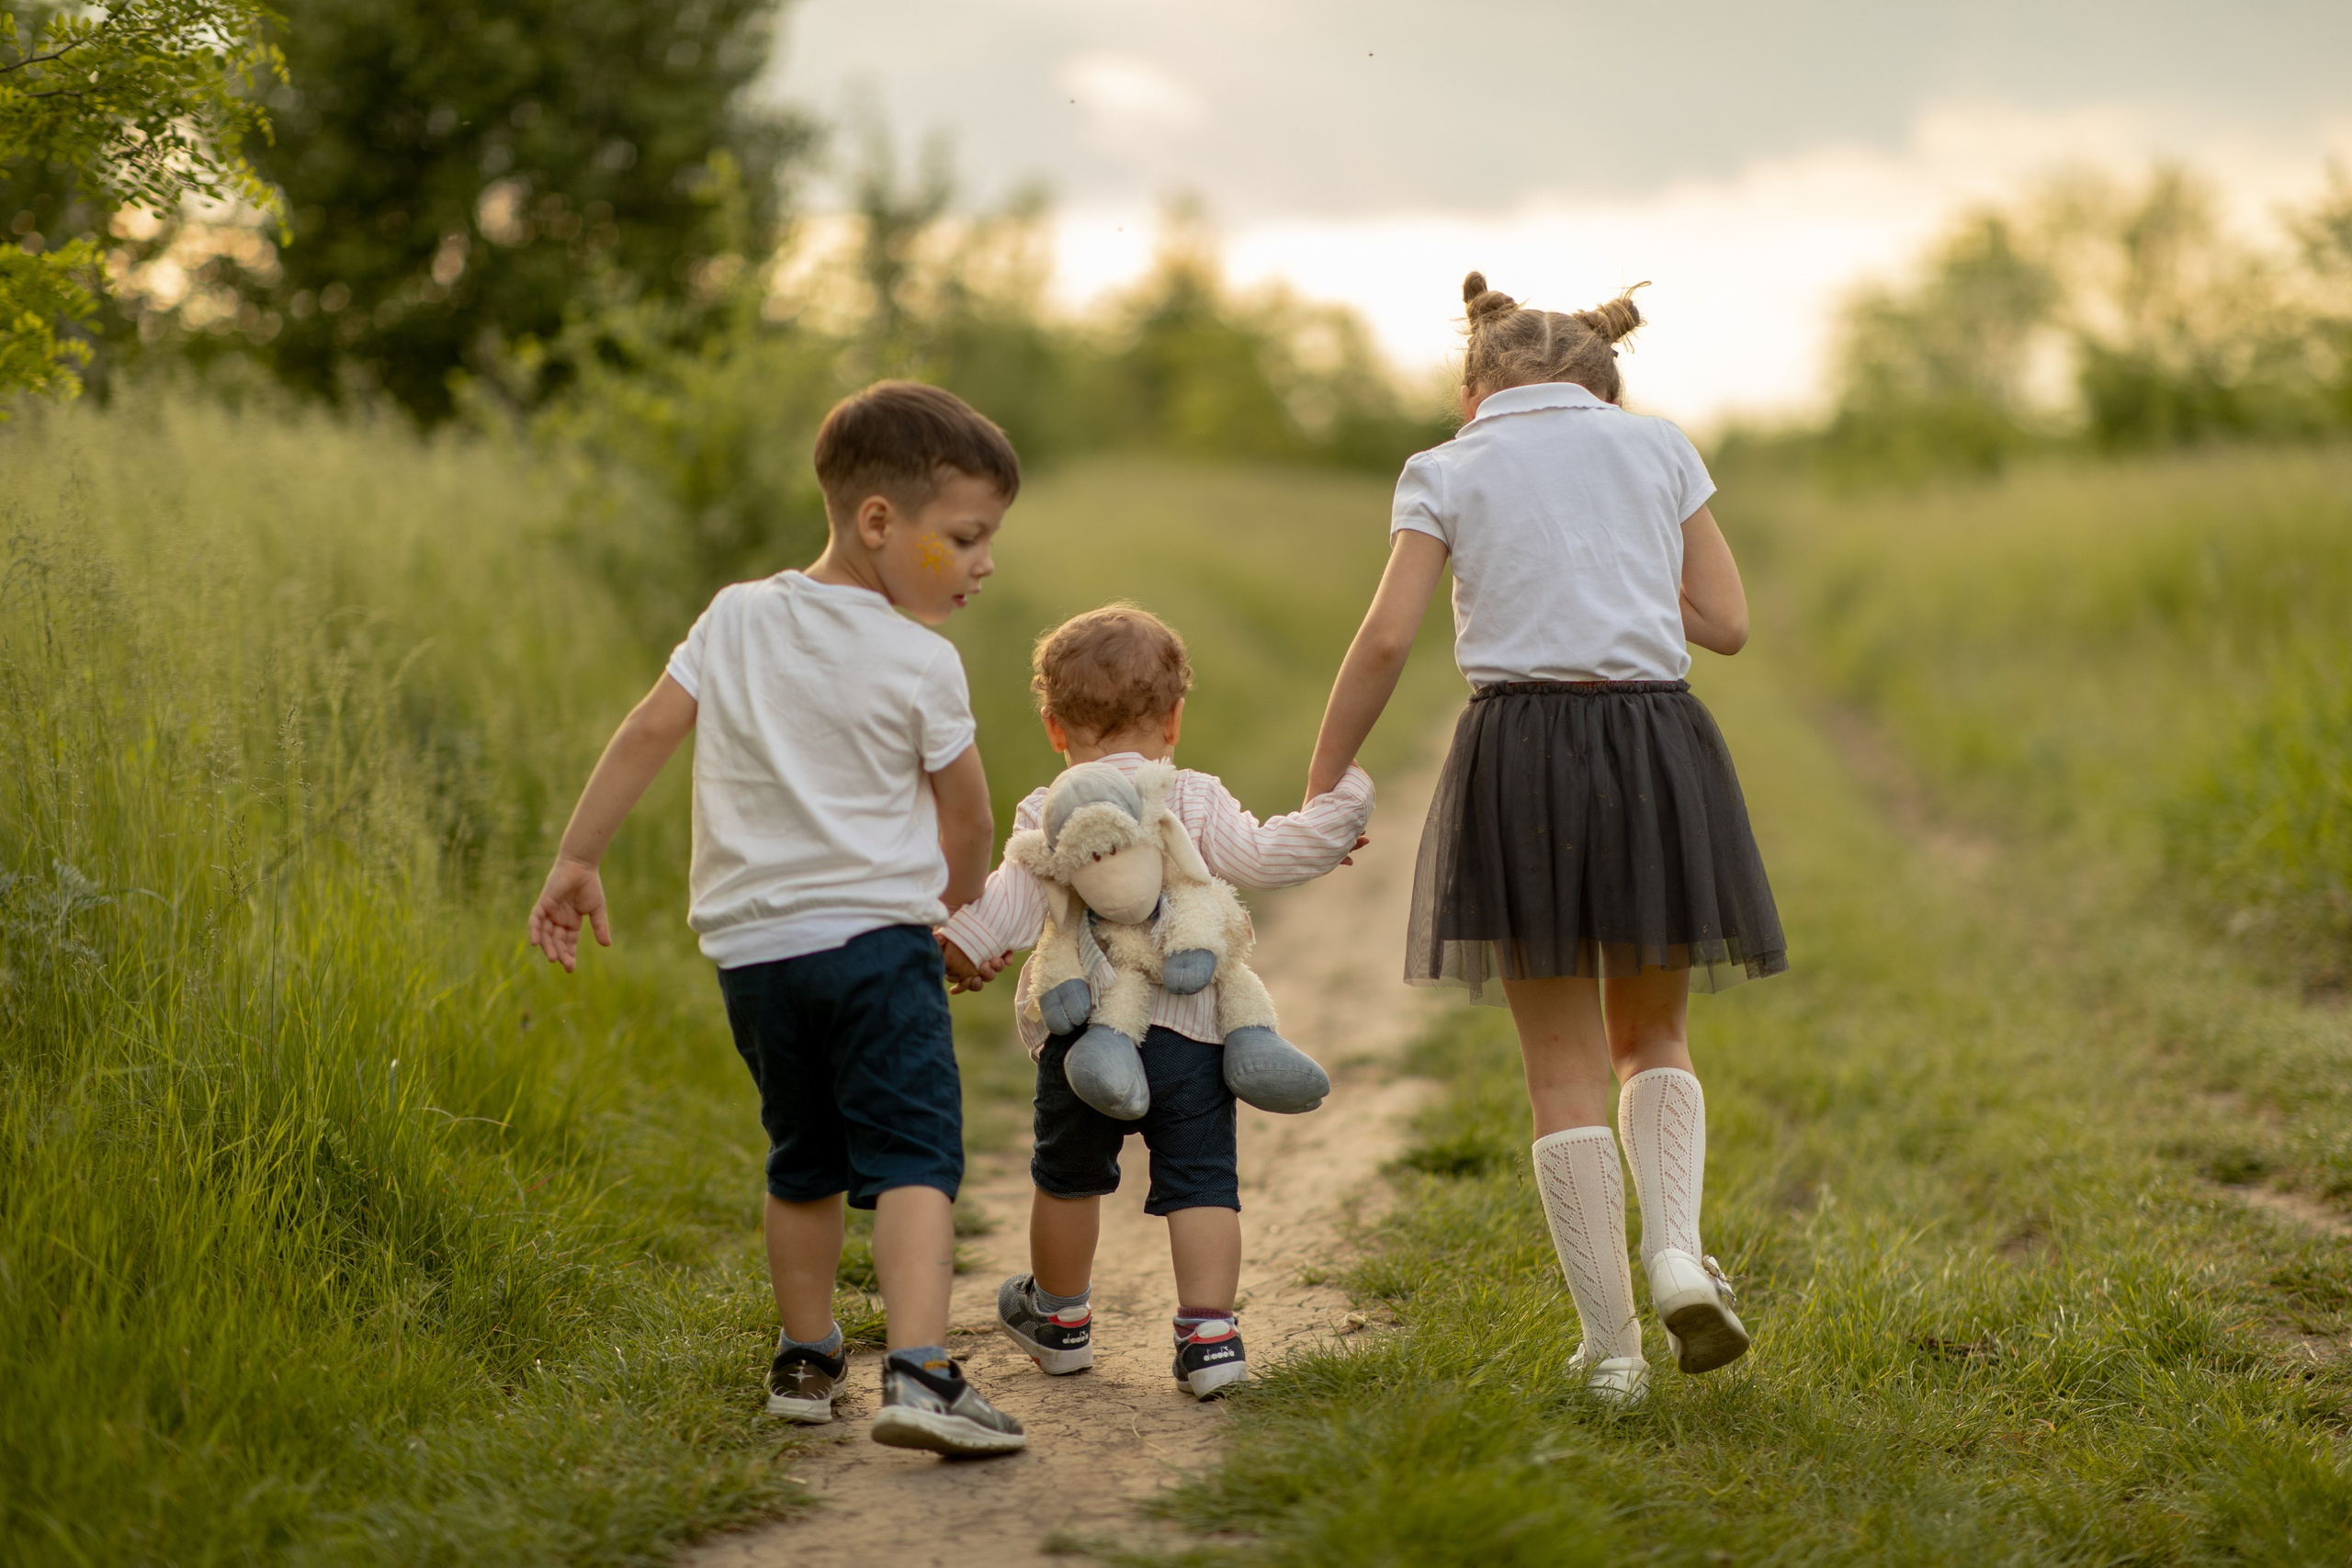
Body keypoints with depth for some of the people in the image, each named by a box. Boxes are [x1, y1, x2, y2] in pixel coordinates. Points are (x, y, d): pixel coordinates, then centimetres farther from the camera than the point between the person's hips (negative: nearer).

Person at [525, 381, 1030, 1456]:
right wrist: (961, 904, 23)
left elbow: (645, 735, 4)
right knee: (911, 1156, -8)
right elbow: (967, 815, 4)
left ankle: (805, 1361, 28)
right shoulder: (922, 663, -5)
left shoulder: (736, 619, 6)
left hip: (753, 944, 5)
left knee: (803, 1164, 20)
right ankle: (918, 1373, -23)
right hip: (875, 933, -5)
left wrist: (577, 860, 11)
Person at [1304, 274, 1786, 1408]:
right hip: (1657, 742, 2)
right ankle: (1676, 1250, -6)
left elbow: (1387, 638, -4)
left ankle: (1611, 1347, 5)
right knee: (1651, 1031, 19)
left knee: (1565, 1063, 6)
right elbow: (1727, 623, 10)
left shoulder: (1448, 471, 6)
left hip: (1521, 751, -1)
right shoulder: (1656, 446, 12)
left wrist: (1320, 789, 2)